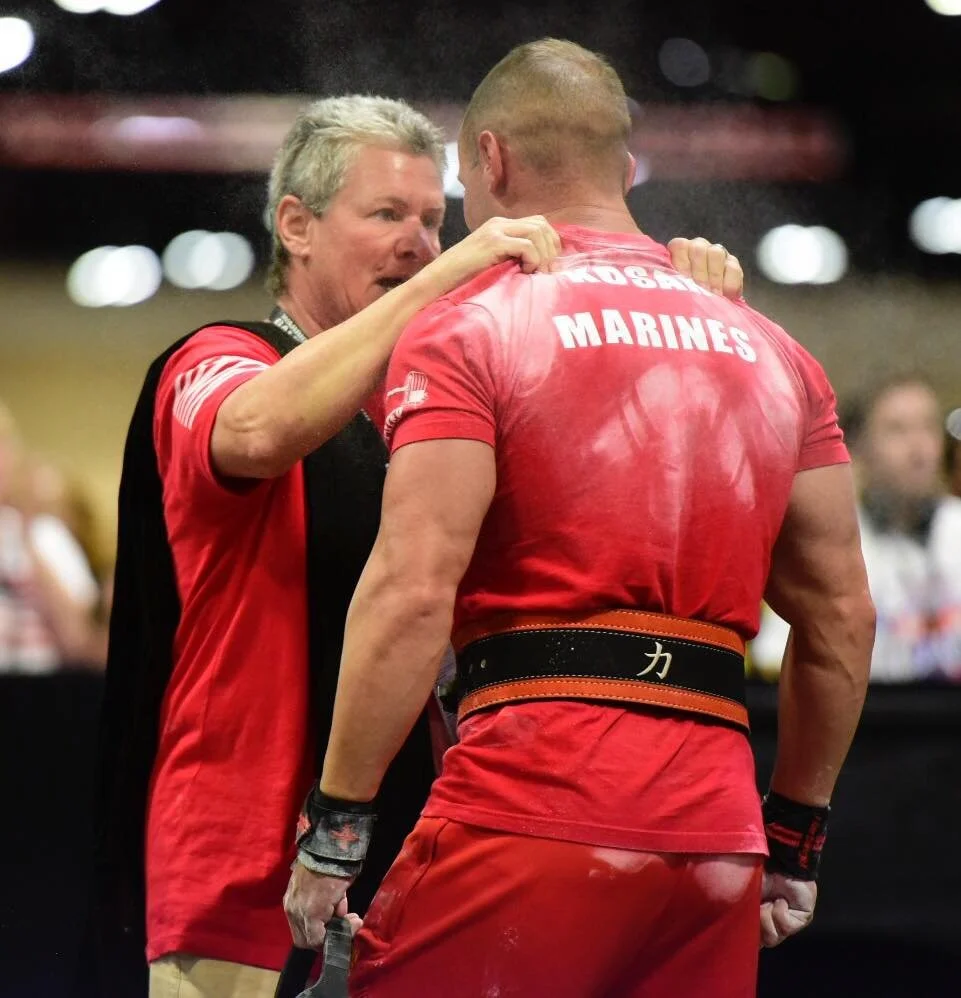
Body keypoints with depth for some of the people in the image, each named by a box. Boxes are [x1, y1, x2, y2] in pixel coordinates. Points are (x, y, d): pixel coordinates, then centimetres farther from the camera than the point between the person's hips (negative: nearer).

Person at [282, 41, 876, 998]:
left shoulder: (465, 329, 0)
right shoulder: (774, 353, 16)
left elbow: (412, 591, -12)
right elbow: (841, 615, 16)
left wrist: (335, 825, -8)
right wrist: (796, 833, 23)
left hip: (529, 810, -6)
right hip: (714, 829, 6)